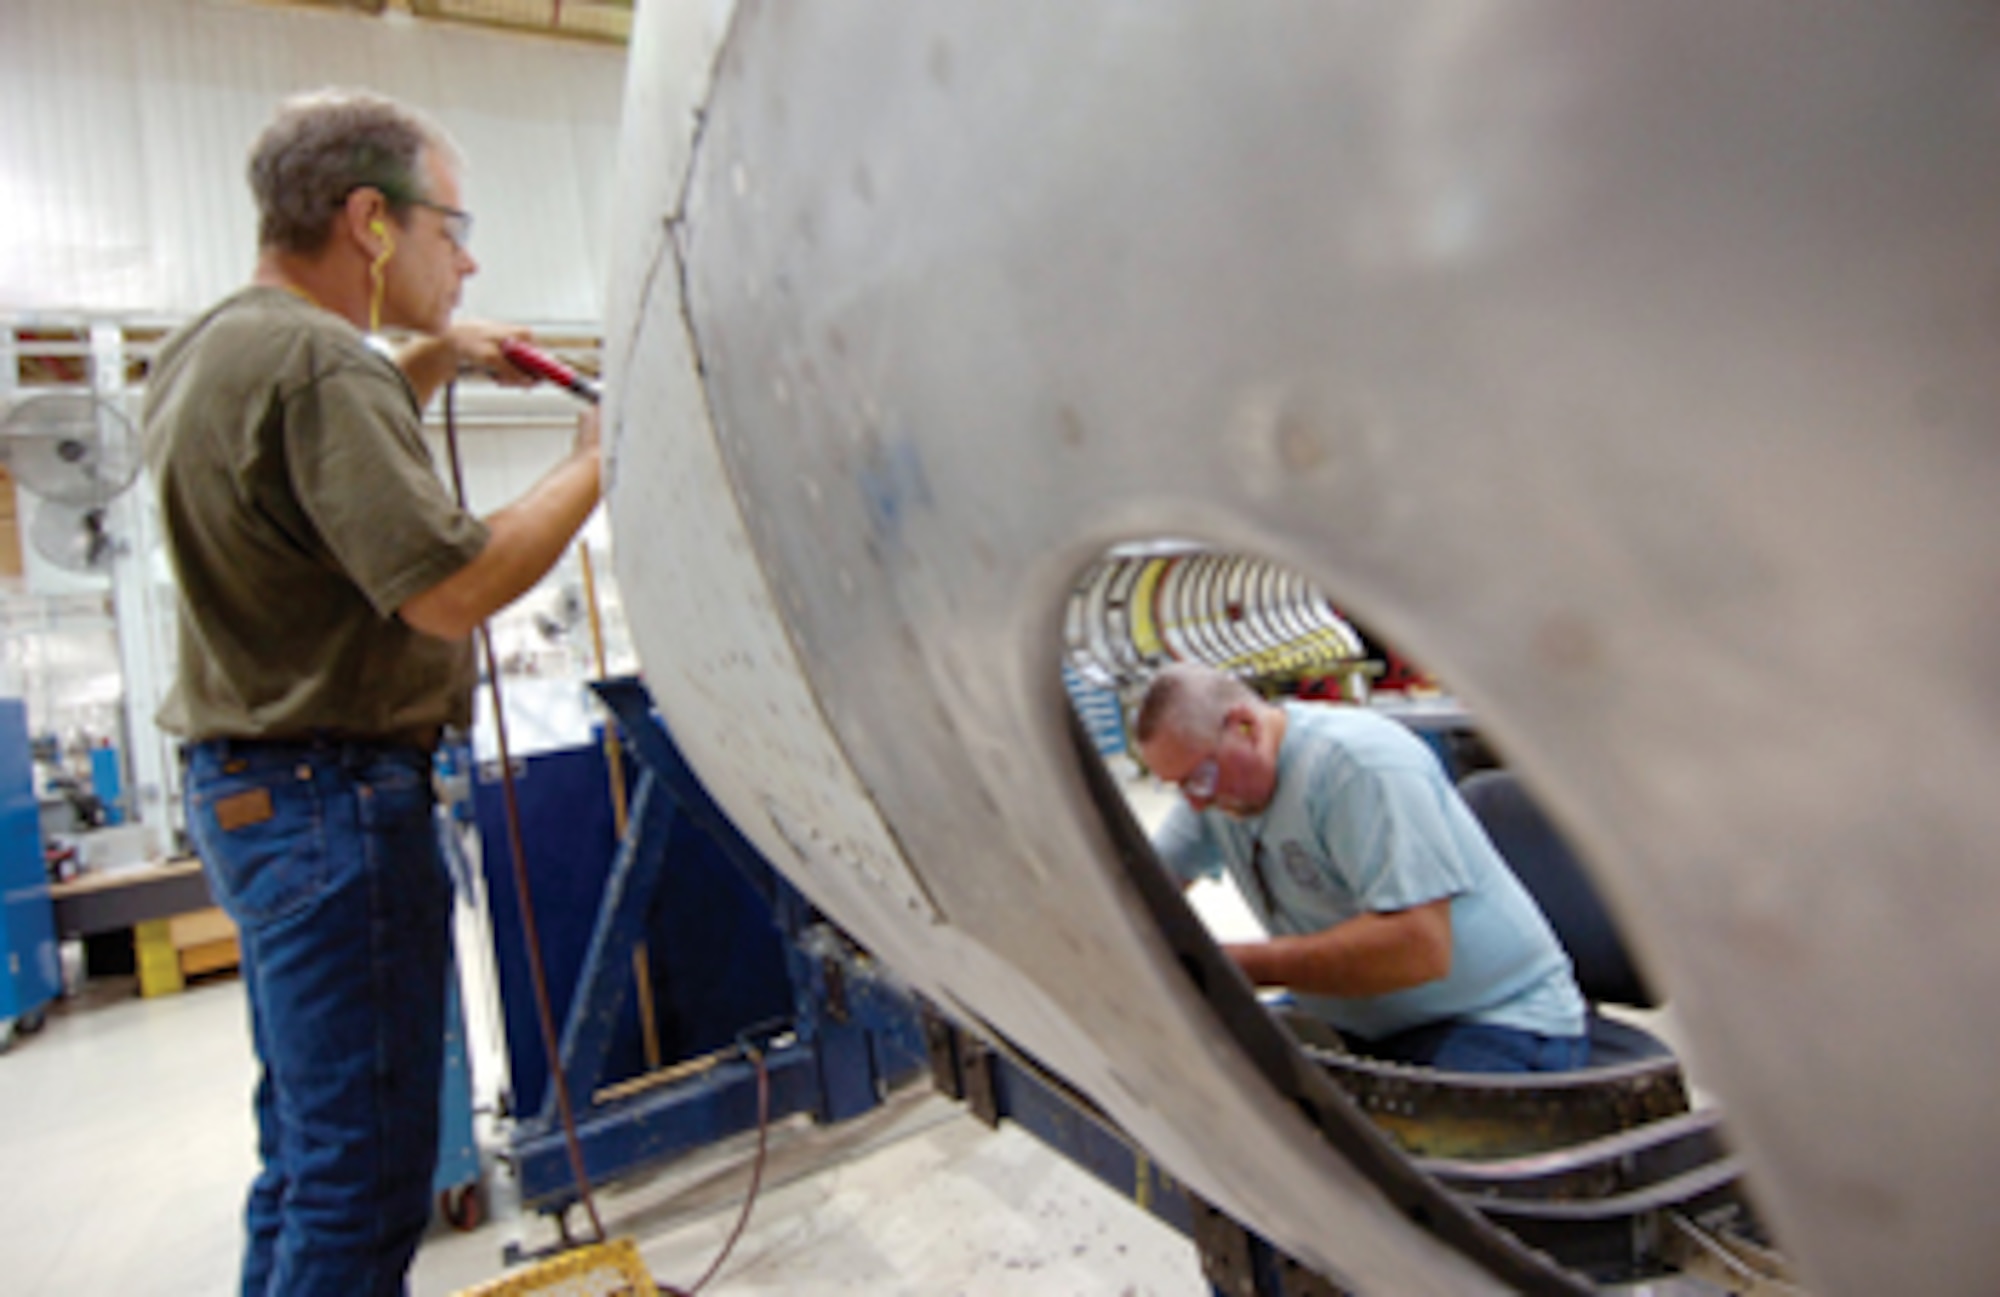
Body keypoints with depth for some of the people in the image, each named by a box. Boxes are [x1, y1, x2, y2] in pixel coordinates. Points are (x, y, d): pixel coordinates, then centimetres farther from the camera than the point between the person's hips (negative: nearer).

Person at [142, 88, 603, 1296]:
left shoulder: (210, 348, 13)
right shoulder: (318, 362, -19)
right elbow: (447, 588, -25)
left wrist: (427, 361, 20)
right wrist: (595, 467, -14)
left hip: (246, 780, 11)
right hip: (333, 791, -11)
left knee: (308, 1142, 21)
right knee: (365, 1171, -1)